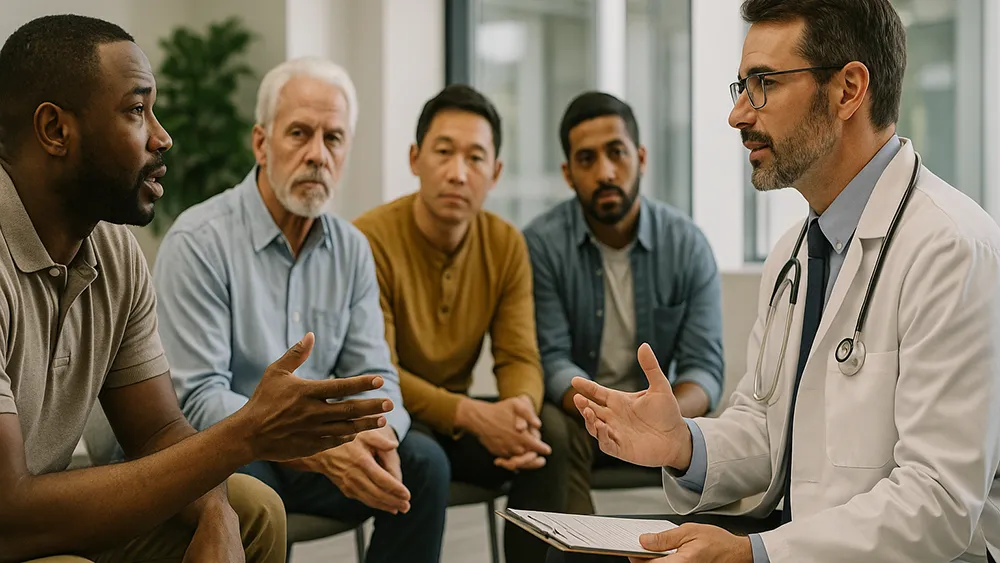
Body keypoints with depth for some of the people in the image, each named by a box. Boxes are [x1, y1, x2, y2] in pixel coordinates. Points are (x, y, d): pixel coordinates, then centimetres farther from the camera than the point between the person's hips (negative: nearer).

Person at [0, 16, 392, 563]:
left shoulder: (115, 250, 2)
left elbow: (159, 433, 6)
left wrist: (216, 519, -17)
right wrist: (244, 436, -26)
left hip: (44, 516, 8)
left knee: (252, 510, 3)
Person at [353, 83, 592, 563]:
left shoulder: (506, 245, -3)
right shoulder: (370, 239, -19)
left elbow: (519, 358, -5)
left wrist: (520, 406, -30)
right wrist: (473, 416, -34)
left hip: (454, 422, 5)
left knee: (549, 427, -20)